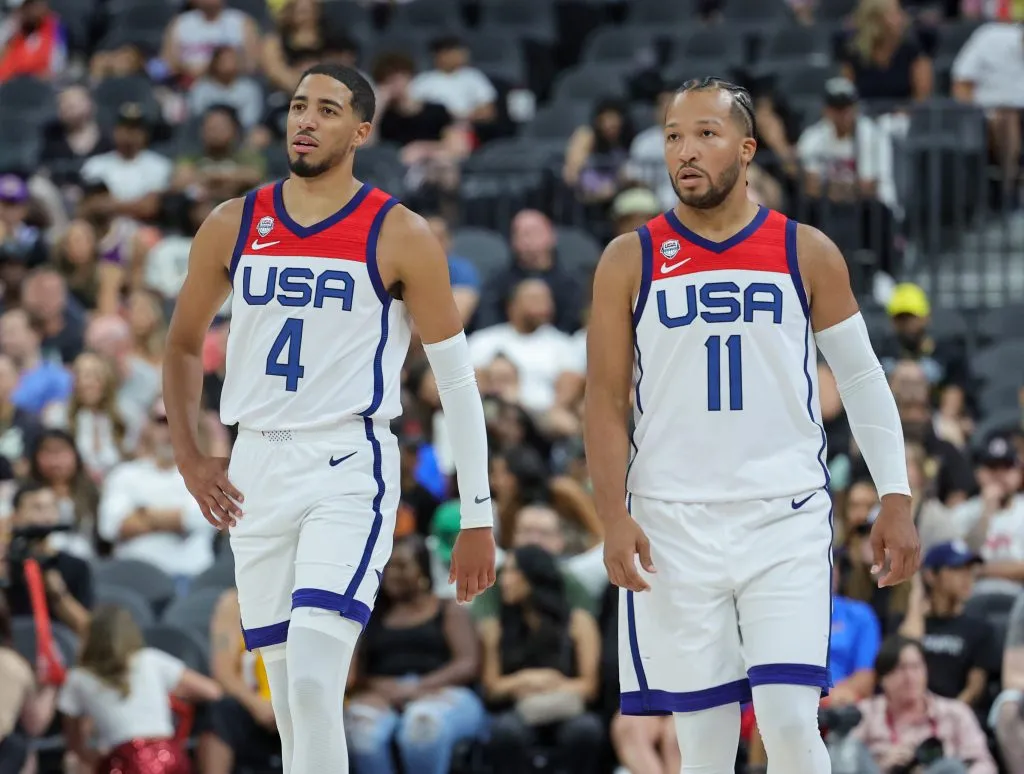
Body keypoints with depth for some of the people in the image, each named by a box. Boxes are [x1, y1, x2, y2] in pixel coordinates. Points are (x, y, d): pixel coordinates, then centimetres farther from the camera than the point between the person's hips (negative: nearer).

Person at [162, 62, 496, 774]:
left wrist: (478, 518, -2)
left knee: (313, 680, -21)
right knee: (290, 693, 8)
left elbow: (457, 377, 0)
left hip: (350, 467, -5)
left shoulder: (400, 237, -3)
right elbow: (184, 345, 20)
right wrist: (190, 458, 7)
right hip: (256, 470, 5)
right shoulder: (233, 227, 8)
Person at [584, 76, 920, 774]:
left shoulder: (807, 254, 4)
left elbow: (863, 380, 10)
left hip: (786, 518, -1)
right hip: (674, 525, 1)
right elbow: (606, 401, 4)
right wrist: (616, 519, -8)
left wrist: (896, 499, 2)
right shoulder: (631, 261, 5)